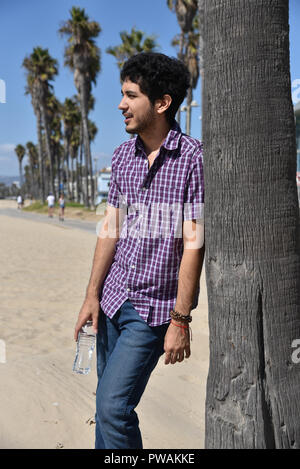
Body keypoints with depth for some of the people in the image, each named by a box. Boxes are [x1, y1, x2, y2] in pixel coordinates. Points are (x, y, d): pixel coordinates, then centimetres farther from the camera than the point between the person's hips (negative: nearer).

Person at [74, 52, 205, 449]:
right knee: (107, 405, 15)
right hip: (113, 298, 6)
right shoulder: (123, 155, 6)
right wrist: (92, 295, 6)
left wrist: (180, 320, -16)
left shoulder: (193, 158, -13)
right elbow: (111, 229, 9)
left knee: (113, 407, -9)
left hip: (155, 308, -6)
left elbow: (194, 242, -15)